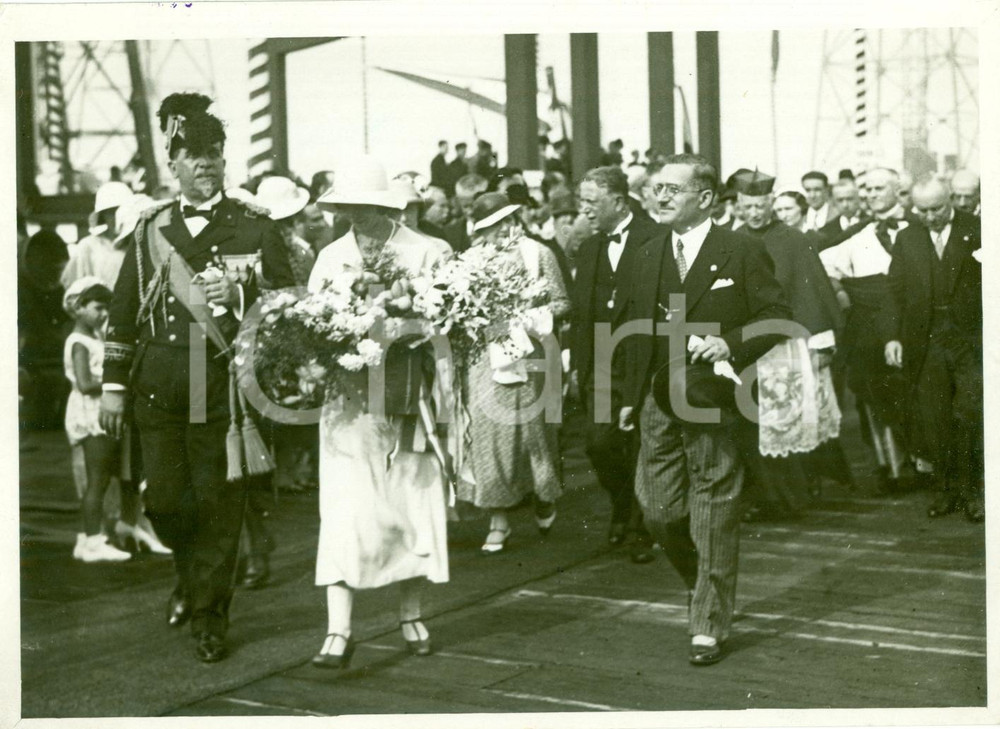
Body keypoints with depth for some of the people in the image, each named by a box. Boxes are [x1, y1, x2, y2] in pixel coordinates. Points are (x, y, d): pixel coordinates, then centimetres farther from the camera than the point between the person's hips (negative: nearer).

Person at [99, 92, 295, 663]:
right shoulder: (150, 230, 11)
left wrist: (240, 293, -13)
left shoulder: (256, 227, 3)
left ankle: (211, 615, 14)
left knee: (220, 504, 0)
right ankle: (193, 575, 35)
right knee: (164, 502, 6)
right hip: (160, 385, 3)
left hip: (226, 384, -2)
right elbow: (124, 312, 13)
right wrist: (114, 386, 10)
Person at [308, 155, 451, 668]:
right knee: (344, 515, -6)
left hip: (410, 401, -1)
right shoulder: (332, 257, 7)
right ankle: (338, 633, -3)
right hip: (350, 404, 1)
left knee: (413, 510, 9)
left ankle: (410, 615, 26)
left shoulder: (428, 253, -2)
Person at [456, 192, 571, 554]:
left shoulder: (538, 254, 1)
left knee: (531, 427, 5)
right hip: (485, 358, 2)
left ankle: (544, 496, 34)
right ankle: (498, 521, 4)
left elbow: (562, 302, 2)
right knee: (488, 433, -3)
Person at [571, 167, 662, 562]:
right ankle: (622, 508, 25)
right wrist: (578, 364, 12)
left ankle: (642, 530, 16)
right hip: (602, 366, 5)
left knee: (641, 451, 1)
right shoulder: (589, 249, 14)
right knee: (600, 442, -1)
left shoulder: (655, 240, -8)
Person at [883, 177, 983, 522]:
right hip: (925, 343, 2)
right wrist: (893, 336, 3)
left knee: (970, 415, -6)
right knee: (933, 419, 1)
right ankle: (944, 490, 12)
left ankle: (972, 491, 6)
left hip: (972, 338, -2)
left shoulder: (976, 229, 3)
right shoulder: (906, 239, 11)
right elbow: (896, 291, 9)